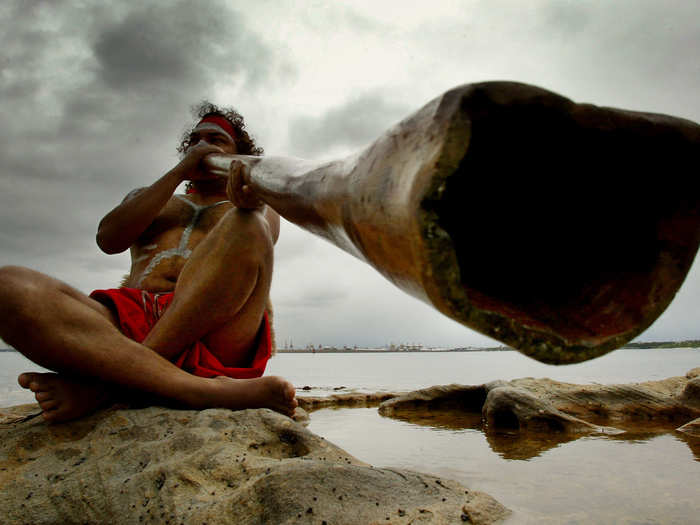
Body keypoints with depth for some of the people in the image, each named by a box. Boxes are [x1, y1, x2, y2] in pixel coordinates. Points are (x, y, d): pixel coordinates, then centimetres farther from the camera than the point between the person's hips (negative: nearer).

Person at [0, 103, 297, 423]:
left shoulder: (261, 211, 28)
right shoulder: (148, 198, 34)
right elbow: (108, 239, 11)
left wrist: (248, 205, -22)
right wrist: (180, 171, 10)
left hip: (213, 341, -2)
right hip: (128, 324, 2)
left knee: (247, 226, -28)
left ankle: (106, 382, -31)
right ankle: (204, 389, -40)